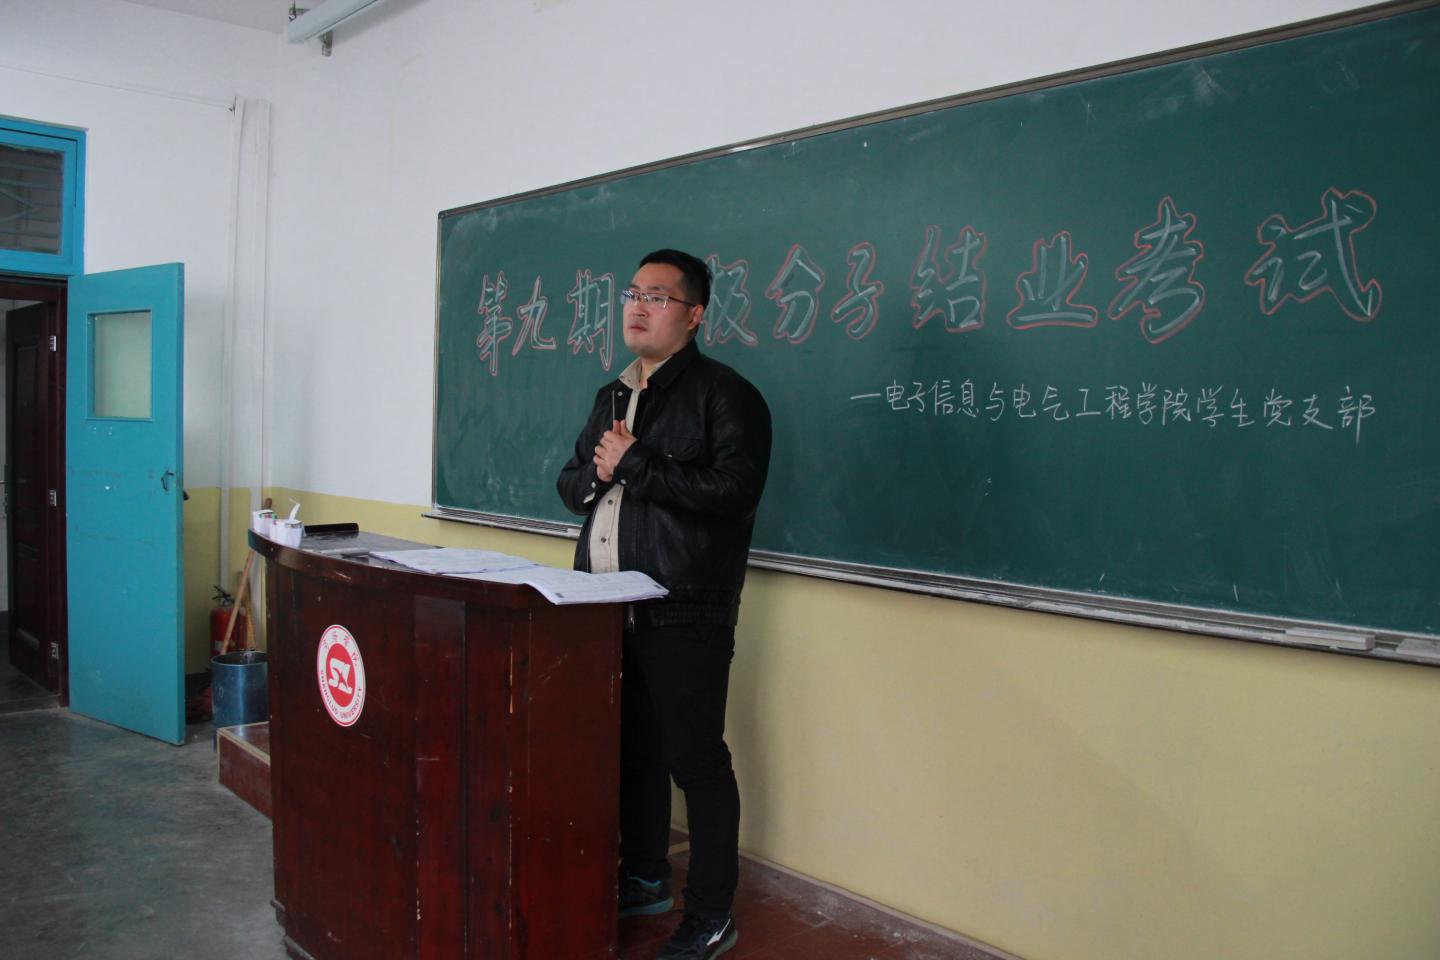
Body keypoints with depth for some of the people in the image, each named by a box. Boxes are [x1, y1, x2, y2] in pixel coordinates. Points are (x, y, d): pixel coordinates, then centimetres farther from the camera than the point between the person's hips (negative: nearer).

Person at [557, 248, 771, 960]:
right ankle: (644, 880, 35)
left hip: (683, 617, -8)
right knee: (632, 748, 18)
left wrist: (634, 466, -16)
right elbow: (571, 483, 21)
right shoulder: (612, 397, 19)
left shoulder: (724, 395, -7)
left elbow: (733, 489, -21)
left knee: (695, 760, -1)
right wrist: (595, 474, -3)